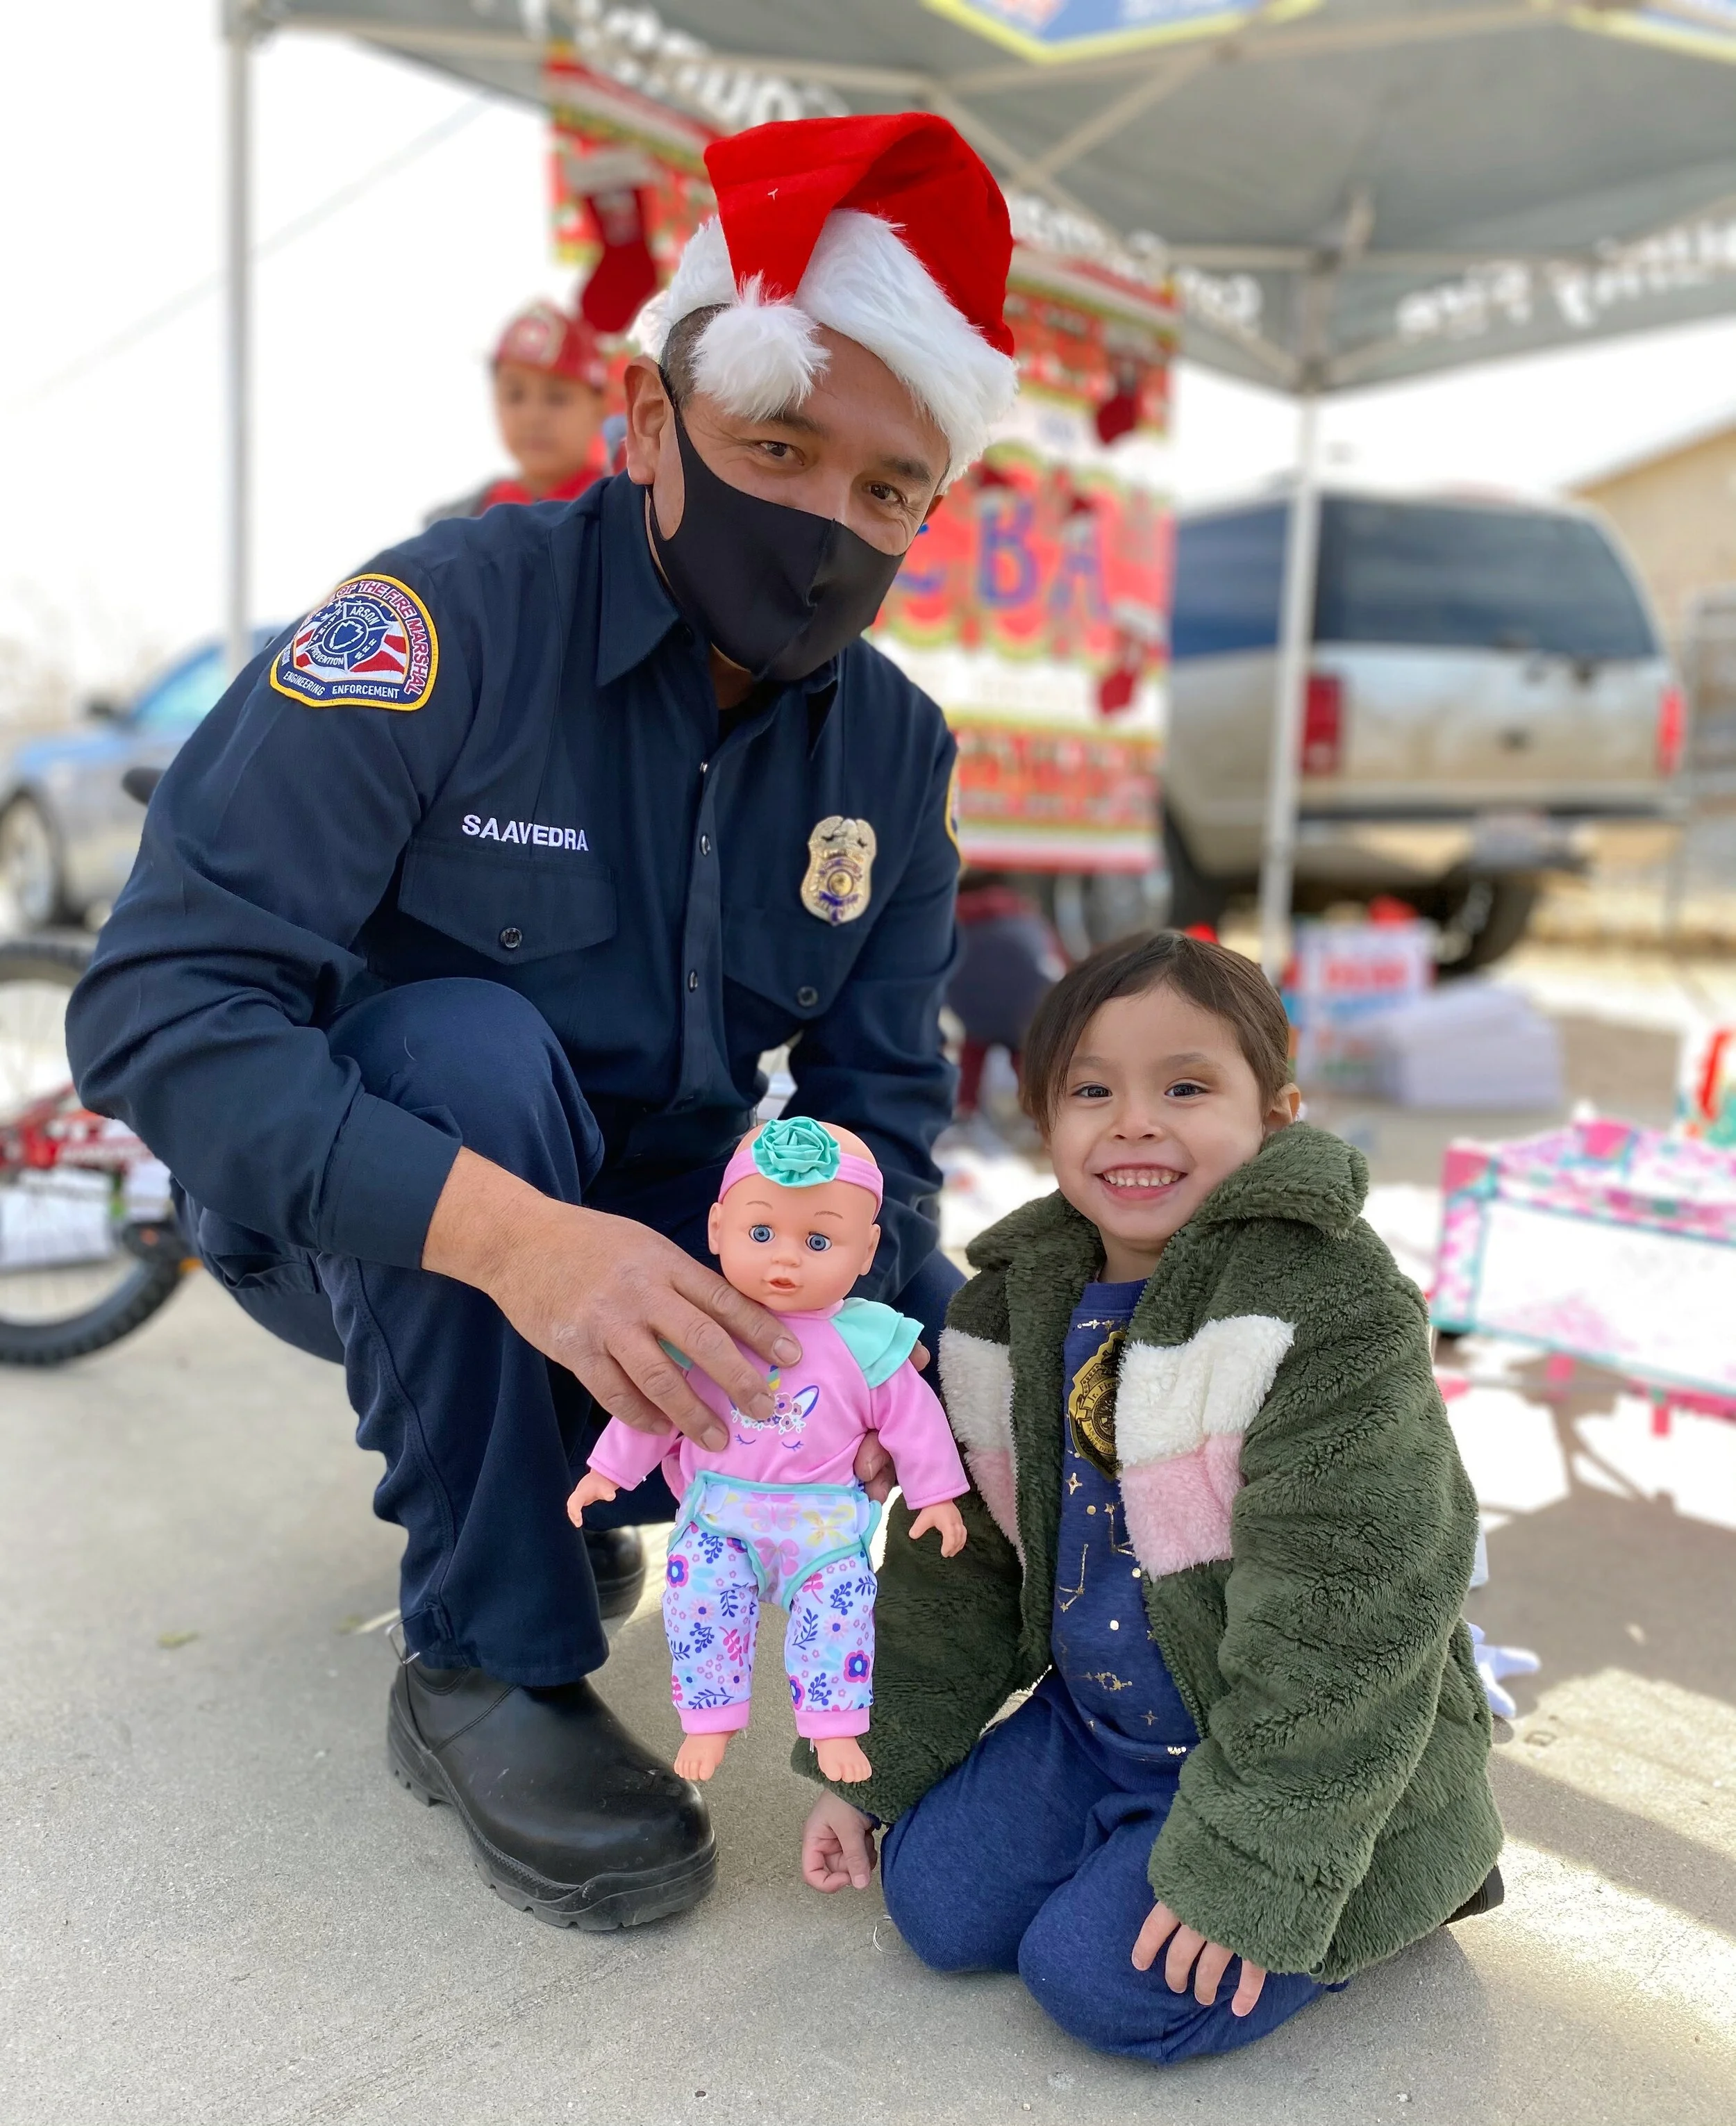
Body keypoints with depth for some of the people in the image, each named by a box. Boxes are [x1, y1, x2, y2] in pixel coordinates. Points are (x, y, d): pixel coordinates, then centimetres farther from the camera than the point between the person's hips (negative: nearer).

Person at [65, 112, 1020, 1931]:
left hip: (643, 1237, 5)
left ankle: (561, 1476, 15)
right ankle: (484, 1668, -15)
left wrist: (857, 1310, -22)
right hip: (360, 1219, -4)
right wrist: (506, 1233, -42)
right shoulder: (447, 626, -22)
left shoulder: (892, 743, -5)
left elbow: (879, 1092, -2)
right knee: (472, 1048, -34)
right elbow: (153, 1007, -29)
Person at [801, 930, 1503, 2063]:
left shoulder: (1329, 1306, -24)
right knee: (938, 1900, -3)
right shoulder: (1017, 1310, -4)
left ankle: (1428, 1857, 7)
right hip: (1098, 1724, 6)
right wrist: (870, 1768, 6)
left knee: (1106, 1977, -15)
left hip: (1314, 1755, -5)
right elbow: (957, 1565, 6)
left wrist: (1252, 1864, -23)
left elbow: (1346, 1612, -24)